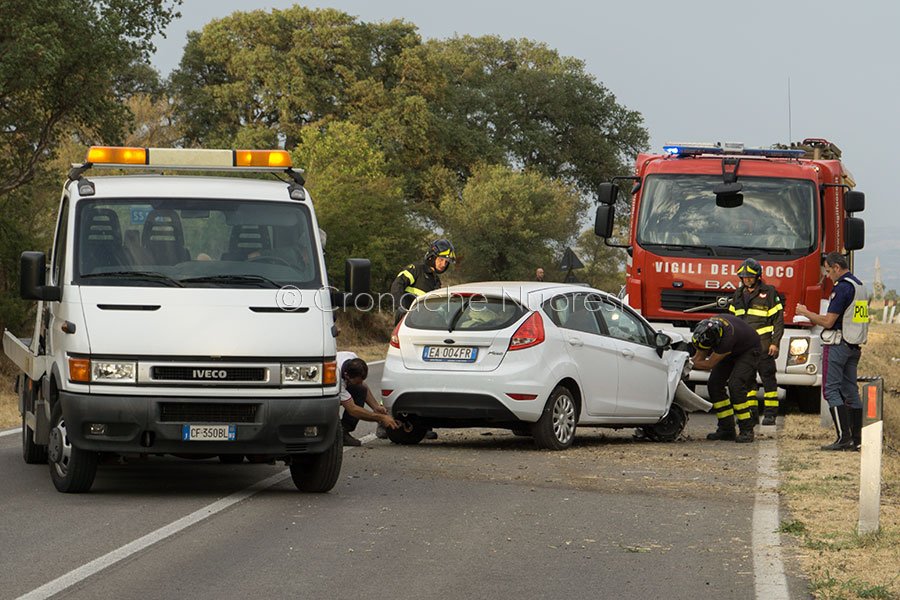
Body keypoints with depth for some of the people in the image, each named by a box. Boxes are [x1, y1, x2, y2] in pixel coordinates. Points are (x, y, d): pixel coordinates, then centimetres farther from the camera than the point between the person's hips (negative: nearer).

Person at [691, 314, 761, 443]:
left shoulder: (727, 337, -43)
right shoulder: (706, 328, -22)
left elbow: (709, 364, -30)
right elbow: (700, 357, -8)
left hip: (749, 350, -8)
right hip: (731, 351, 8)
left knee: (735, 385, -25)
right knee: (714, 384, -5)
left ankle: (747, 431, -19)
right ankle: (726, 429, 1)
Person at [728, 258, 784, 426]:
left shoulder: (769, 293, -2)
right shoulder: (739, 294, 15)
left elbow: (778, 320, -3)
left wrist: (775, 343, -9)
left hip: (763, 344, -6)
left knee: (767, 378, -4)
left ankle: (770, 413, -2)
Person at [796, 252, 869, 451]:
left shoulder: (843, 287, -16)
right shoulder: (860, 286, 14)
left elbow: (829, 322, -17)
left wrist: (805, 313, -2)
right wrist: (815, 320, 25)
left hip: (837, 344, -9)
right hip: (854, 346, 9)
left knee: (831, 390, -7)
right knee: (850, 391, 10)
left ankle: (843, 437, -14)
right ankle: (856, 439, 9)